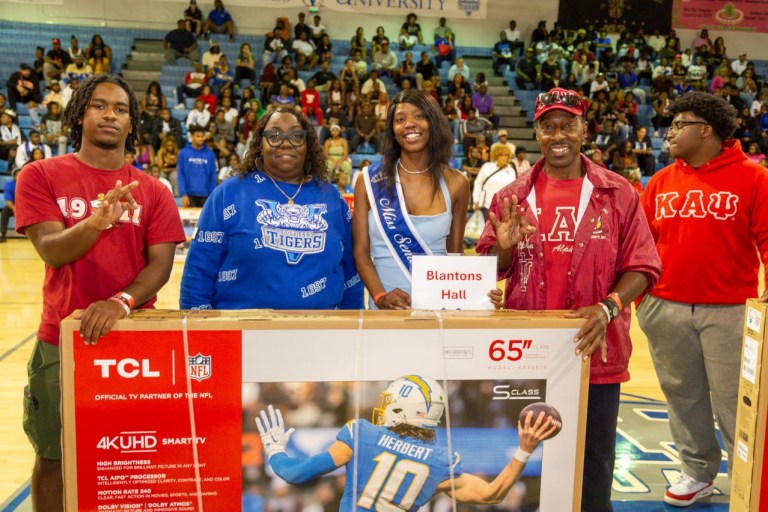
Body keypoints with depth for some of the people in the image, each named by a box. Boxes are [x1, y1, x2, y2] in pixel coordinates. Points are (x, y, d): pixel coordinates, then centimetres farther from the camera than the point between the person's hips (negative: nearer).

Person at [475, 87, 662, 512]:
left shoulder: (618, 194, -1)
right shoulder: (512, 196, 4)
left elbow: (641, 268, -3)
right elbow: (489, 272, 8)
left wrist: (607, 307, -20)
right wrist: (505, 248, -14)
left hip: (595, 352, -1)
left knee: (592, 466, 9)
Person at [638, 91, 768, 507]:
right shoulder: (660, 182, 8)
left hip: (730, 311, -4)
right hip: (666, 309, 4)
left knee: (734, 399, 3)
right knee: (682, 395, 13)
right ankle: (697, 471, 29)